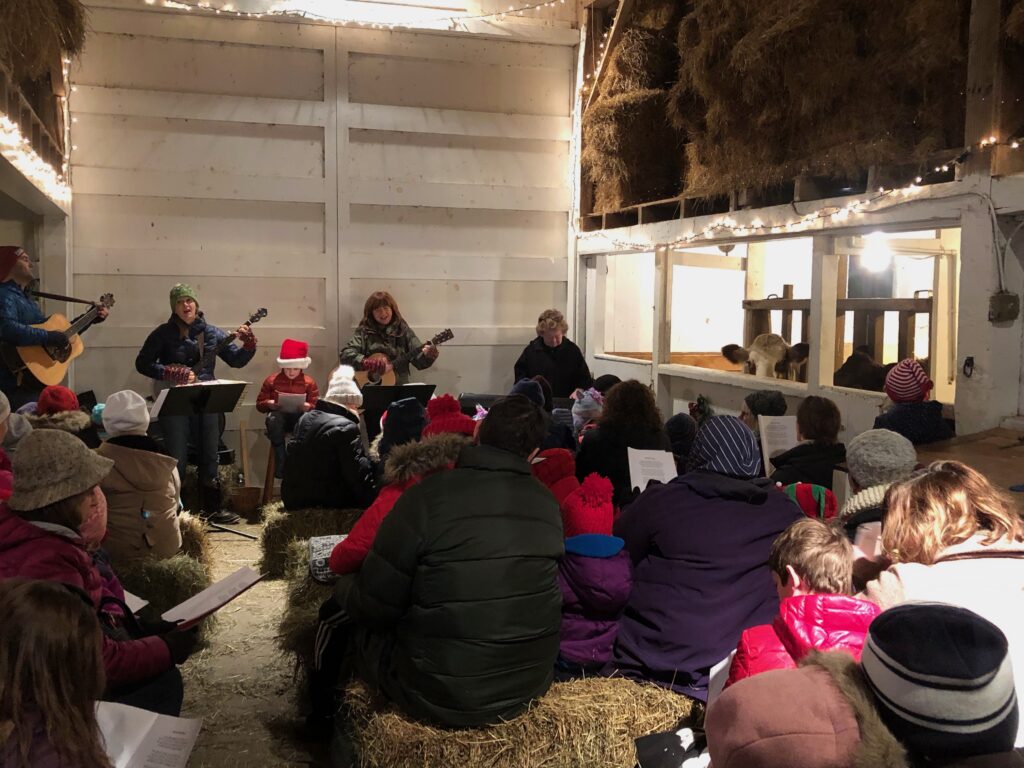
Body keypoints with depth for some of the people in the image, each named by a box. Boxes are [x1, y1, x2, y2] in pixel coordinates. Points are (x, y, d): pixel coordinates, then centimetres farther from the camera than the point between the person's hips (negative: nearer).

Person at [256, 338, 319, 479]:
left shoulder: (309, 382, 5)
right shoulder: (271, 380, 6)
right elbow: (259, 404, 10)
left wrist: (309, 407, -19)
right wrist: (269, 404, -14)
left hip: (300, 415, 0)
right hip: (279, 416, 0)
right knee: (273, 419, -39)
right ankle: (280, 465, -34)